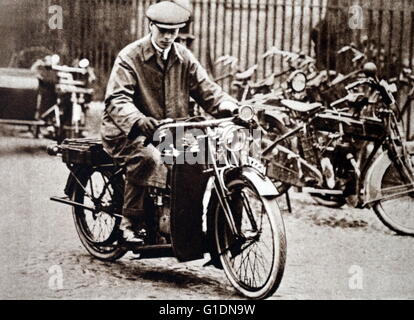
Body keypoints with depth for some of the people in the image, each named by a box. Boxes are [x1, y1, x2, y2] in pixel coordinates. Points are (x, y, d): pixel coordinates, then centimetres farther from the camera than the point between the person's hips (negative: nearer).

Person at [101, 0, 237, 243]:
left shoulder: (184, 57, 11)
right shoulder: (129, 57, -7)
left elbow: (205, 87, 5)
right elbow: (117, 99, -19)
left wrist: (229, 107, -17)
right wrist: (138, 121, -40)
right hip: (129, 133, -5)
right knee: (148, 158, -36)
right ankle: (131, 223, -22)